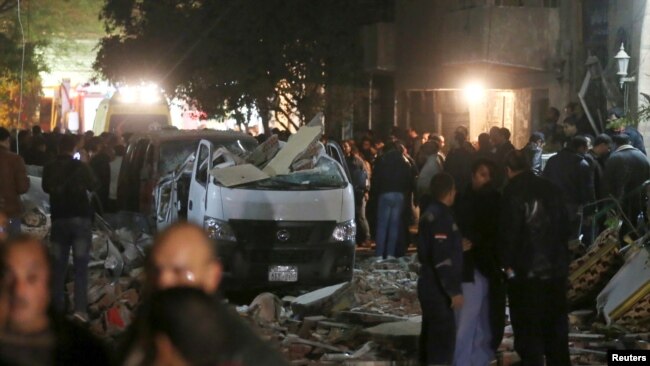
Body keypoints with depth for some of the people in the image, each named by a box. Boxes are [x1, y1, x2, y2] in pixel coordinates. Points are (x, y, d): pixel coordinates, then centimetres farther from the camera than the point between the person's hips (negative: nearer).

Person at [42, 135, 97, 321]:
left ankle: (58, 307, 11)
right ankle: (80, 308, -17)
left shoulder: (49, 168, -2)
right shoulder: (80, 166, -8)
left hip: (58, 219, 2)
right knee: (80, 265, -6)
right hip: (81, 218, -2)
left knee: (59, 265, 10)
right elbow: (93, 186, 8)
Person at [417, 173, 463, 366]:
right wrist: (454, 290, -21)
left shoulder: (431, 213, 13)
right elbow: (442, 258, -24)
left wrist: (458, 245, 24)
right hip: (438, 288, -10)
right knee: (444, 336, -8)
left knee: (432, 334, 15)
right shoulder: (441, 217, -19)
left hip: (431, 285, 10)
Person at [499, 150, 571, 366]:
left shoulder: (512, 194, -12)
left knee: (528, 324, 1)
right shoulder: (551, 189, 5)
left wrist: (507, 263, -4)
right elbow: (564, 226, 11)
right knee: (556, 322, 16)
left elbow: (508, 231, -14)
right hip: (556, 267, 5)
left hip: (526, 270, -5)